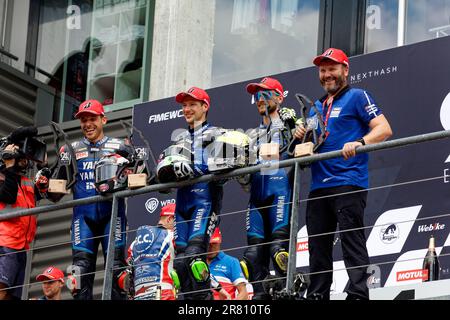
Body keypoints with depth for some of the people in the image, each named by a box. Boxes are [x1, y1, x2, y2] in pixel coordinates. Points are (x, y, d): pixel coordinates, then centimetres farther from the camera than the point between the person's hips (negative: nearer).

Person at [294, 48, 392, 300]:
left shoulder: (357, 97, 3)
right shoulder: (316, 107, 24)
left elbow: (384, 129, -8)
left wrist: (360, 142, -25)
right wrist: (302, 136, 7)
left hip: (349, 182, -7)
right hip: (319, 186, 7)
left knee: (352, 242, -13)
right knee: (318, 247, 7)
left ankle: (358, 294, -17)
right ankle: (317, 295, 11)